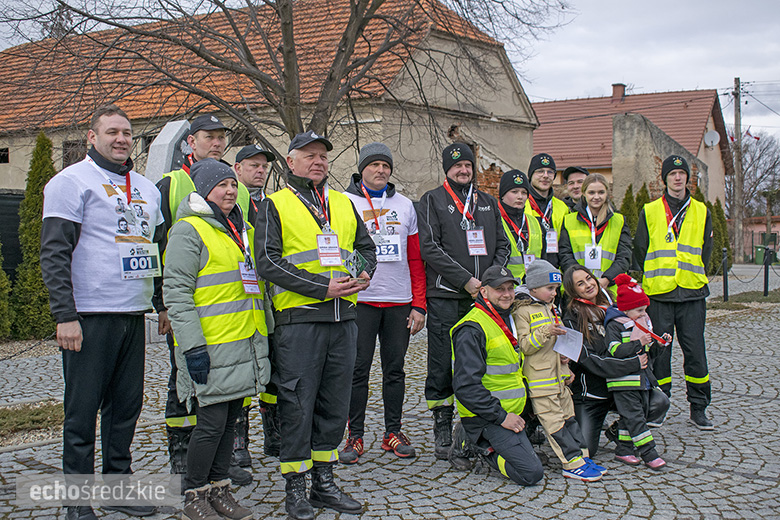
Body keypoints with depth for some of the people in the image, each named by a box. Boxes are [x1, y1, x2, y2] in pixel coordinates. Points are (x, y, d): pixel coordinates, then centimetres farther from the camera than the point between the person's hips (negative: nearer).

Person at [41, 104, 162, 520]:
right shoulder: (71, 181, -4)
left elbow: (157, 249, 24)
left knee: (127, 405, 11)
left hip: (134, 314, 6)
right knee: (83, 409, 0)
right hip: (90, 315, -6)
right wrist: (65, 315, -17)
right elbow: (54, 254, -10)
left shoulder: (146, 188, 16)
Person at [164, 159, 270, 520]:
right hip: (212, 347, -7)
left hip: (245, 343, 8)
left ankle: (219, 489, 25)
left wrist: (264, 334, 22)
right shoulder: (189, 230, -7)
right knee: (211, 424, -3)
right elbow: (176, 291, -14)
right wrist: (192, 345, -20)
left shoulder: (242, 229, 19)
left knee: (230, 420, 13)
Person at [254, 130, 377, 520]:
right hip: (299, 317, -5)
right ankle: (295, 488, 12)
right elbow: (268, 261, -10)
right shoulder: (274, 206, 1)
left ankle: (324, 483, 23)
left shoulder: (344, 203, 17)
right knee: (297, 404, -1)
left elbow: (366, 247, 21)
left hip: (343, 316, 5)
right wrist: (322, 287, -17)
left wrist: (363, 274, -3)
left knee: (335, 402, 10)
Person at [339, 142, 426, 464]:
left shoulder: (404, 205, 13)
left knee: (395, 369, 9)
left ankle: (393, 433, 20)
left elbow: (415, 259, 12)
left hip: (399, 302, 3)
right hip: (359, 301, -3)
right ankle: (355, 437, 10)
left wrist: (418, 305, 6)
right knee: (357, 369, 0)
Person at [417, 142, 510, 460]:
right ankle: (443, 430, 8)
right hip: (445, 295, -4)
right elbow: (429, 248, -7)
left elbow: (502, 245, 16)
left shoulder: (488, 203, 18)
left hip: (484, 296, 4)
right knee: (442, 364, -2)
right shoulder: (433, 201, 3)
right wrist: (466, 281, -13)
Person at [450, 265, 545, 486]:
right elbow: (466, 385, -22)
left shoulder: (510, 320, 12)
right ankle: (481, 446, 2)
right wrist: (500, 416, -21)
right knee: (531, 472, -16)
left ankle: (471, 443, 16)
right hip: (485, 418, -9)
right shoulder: (472, 330, -17)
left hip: (509, 413, 9)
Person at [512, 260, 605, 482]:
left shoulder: (550, 308, 16)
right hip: (539, 377, -9)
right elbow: (524, 346, -17)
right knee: (554, 420, -7)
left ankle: (582, 456, 17)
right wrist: (546, 333, -28)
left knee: (568, 415, 12)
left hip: (558, 375, 9)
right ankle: (572, 463, -6)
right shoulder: (523, 311, -11)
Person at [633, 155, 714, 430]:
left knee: (695, 352, 1)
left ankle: (698, 408, 13)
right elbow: (640, 249, 6)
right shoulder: (650, 212, 5)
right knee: (659, 351, 4)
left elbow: (706, 250, 15)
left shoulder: (701, 211, 11)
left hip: (693, 294, 1)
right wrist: (655, 277, 4)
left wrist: (694, 276, 8)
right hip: (659, 294, -1)